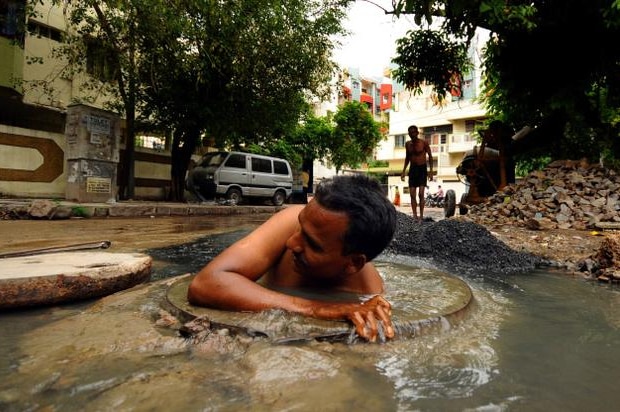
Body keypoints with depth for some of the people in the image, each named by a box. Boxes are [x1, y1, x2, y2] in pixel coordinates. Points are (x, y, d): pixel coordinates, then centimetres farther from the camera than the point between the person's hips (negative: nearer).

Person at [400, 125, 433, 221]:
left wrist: (431, 171, -7)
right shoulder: (407, 144, 6)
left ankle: (421, 215, -4)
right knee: (412, 194, 0)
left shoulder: (424, 143, -7)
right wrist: (403, 171, 13)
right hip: (412, 169, 4)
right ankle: (415, 215, 5)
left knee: (421, 194, -12)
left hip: (422, 169, -4)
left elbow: (430, 156, -1)